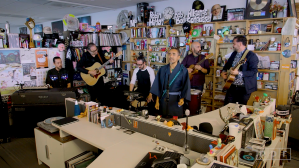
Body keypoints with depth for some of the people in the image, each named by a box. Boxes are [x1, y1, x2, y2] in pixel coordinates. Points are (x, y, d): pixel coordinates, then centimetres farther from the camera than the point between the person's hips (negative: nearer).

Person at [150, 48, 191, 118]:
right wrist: (157, 101, 3)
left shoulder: (183, 70, -6)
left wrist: (182, 98, -21)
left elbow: (186, 86, -6)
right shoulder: (163, 69, 3)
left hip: (176, 100, -2)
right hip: (163, 99, 3)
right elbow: (158, 85, 5)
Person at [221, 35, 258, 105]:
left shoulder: (251, 55, -12)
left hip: (244, 88, -6)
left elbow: (254, 71, -21)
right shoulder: (234, 54, 11)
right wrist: (224, 71, 4)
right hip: (232, 86, 7)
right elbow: (227, 64, 24)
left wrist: (239, 73, -30)